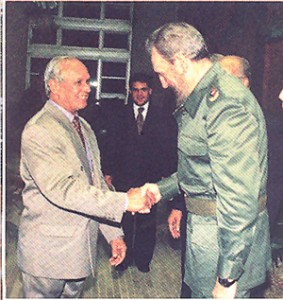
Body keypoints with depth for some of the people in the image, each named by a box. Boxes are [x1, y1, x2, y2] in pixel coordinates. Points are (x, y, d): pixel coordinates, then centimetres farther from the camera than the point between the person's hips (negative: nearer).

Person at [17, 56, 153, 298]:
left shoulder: (84, 127, 11)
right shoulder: (38, 131, -17)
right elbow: (61, 189, -28)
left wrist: (114, 233, 8)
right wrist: (124, 201, -30)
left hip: (81, 247, 8)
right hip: (49, 250, -7)